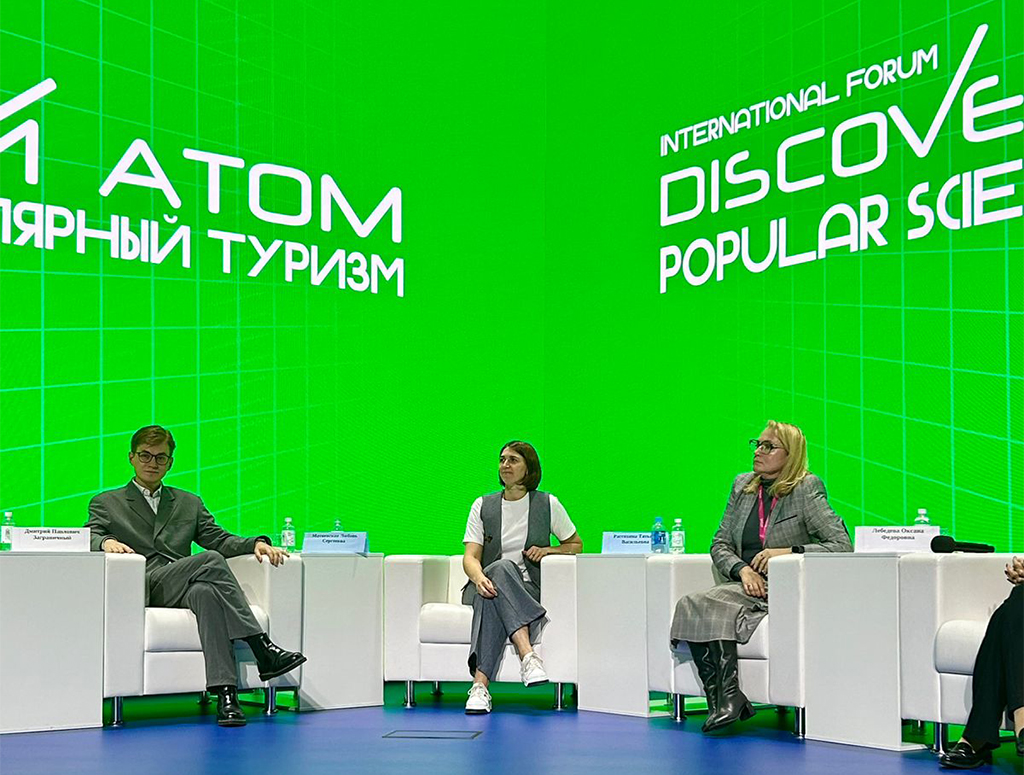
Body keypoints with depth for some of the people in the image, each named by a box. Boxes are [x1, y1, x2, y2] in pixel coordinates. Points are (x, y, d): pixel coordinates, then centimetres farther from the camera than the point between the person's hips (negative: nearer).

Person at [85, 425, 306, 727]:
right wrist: (106, 542, -21)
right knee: (211, 561, -31)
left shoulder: (189, 503, 31)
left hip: (182, 587, 3)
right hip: (143, 586, -3)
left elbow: (220, 539, 19)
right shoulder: (106, 503, 22)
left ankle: (225, 694, -50)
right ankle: (264, 652, -35)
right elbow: (88, 539, 4)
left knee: (207, 592, -37)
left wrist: (256, 543, -1)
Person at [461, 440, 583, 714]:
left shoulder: (548, 504, 9)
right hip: (487, 585, 0)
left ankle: (481, 684, -50)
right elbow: (470, 557, 1)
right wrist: (479, 577, -24)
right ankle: (527, 654, -53)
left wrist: (548, 550, -3)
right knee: (502, 567, -37)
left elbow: (576, 545, 19)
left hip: (527, 592, 0)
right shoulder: (483, 506, 11)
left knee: (493, 601, -37)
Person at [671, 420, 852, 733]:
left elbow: (843, 544, -8)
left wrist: (789, 551, -17)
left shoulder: (806, 490, -2)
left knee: (704, 605, -28)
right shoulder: (742, 486, 16)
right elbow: (720, 544, 15)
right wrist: (742, 569, -7)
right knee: (691, 606, -24)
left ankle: (728, 699, -25)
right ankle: (725, 703, -26)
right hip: (746, 585, 6)